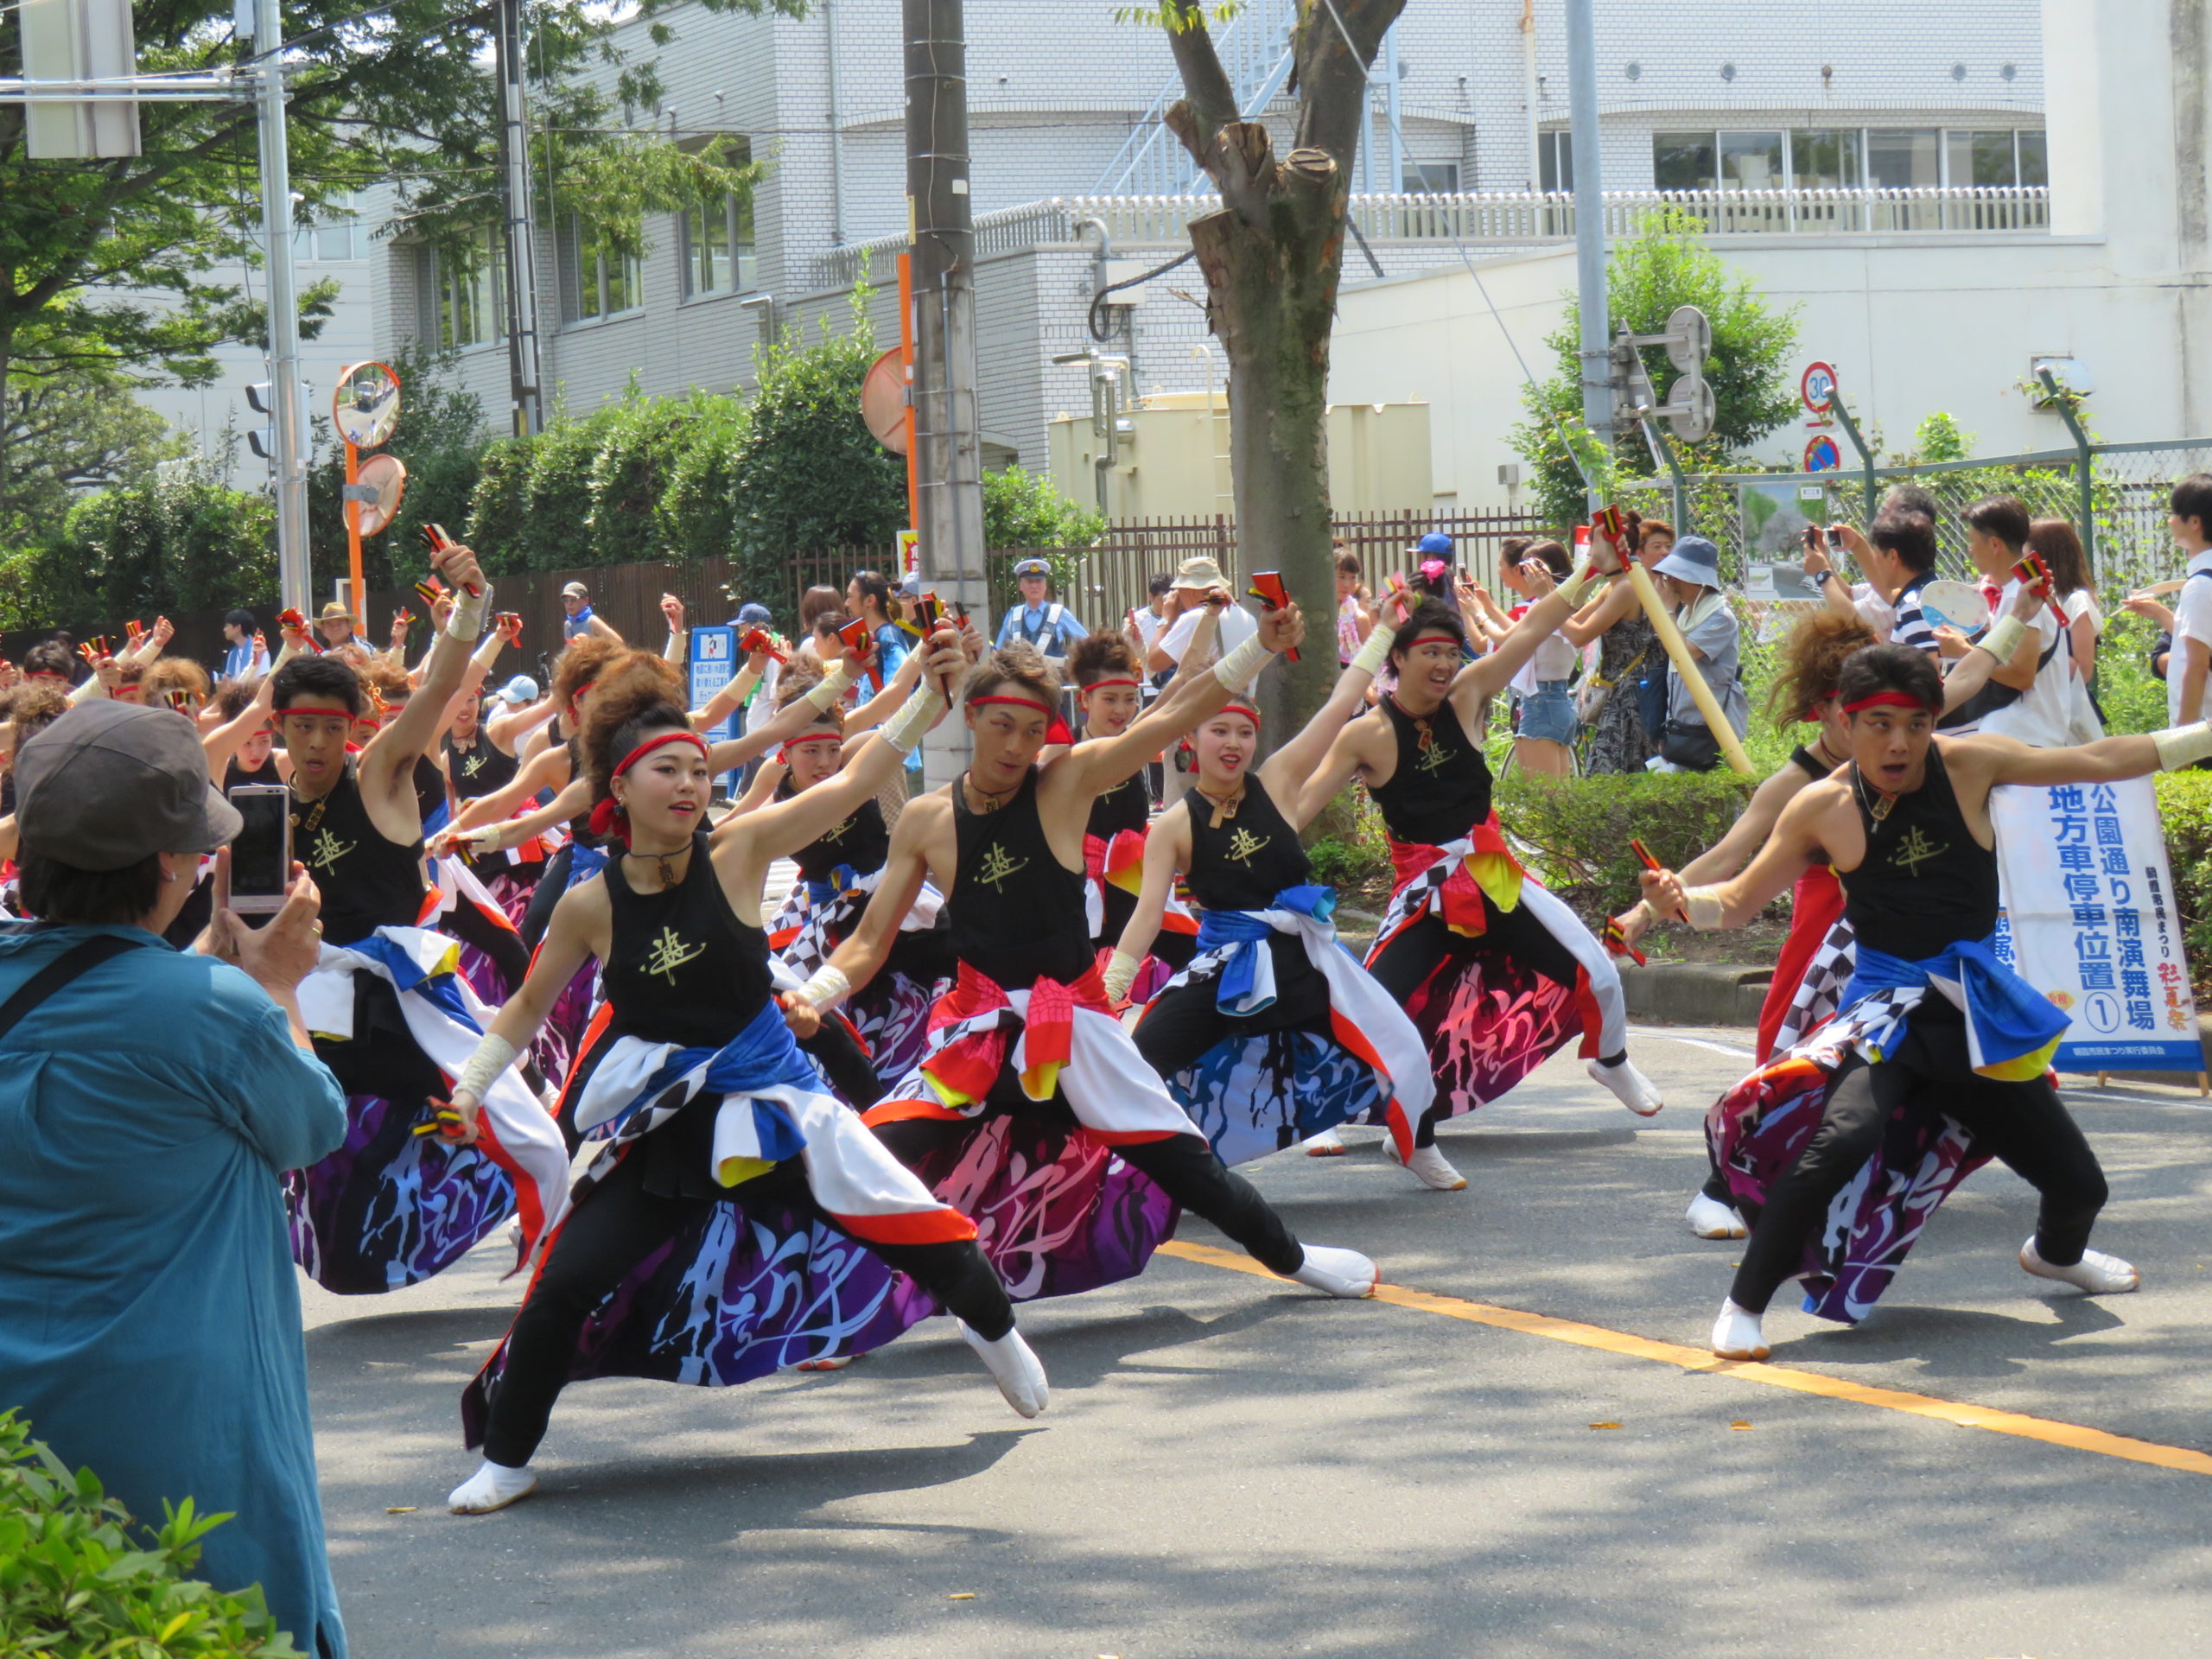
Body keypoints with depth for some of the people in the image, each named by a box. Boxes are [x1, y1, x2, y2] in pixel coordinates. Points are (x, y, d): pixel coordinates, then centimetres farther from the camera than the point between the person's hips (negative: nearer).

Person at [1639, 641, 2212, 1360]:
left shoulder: (1969, 765, -3)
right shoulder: (1822, 809, -5)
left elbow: (2100, 762, 4)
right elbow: (1737, 902, 2)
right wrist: (1679, 899, -19)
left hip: (1977, 1010, 3)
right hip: (1886, 1005, -3)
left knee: (2078, 1184, 3)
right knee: (1842, 1137, -35)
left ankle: (2056, 1252, 44)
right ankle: (1744, 1306, -20)